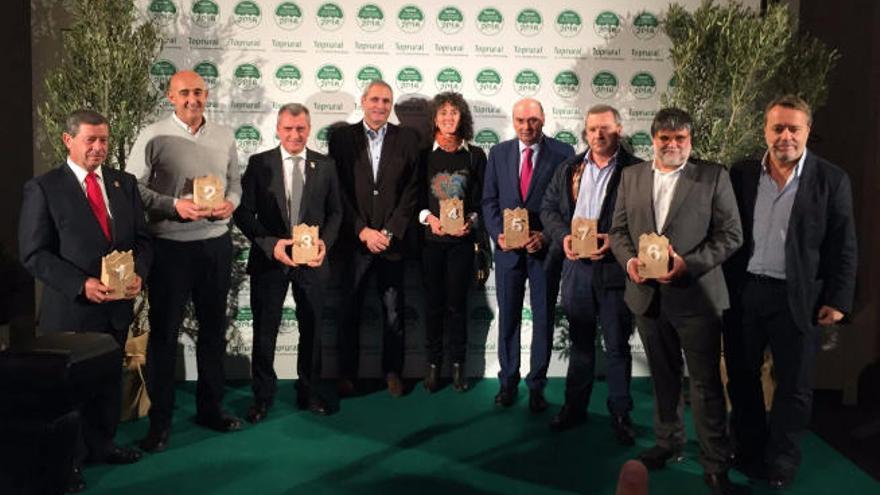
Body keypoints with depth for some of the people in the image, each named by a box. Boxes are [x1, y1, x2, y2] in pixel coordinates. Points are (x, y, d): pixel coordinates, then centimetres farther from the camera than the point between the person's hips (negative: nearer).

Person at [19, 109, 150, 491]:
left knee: (109, 380, 18)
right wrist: (81, 284, -22)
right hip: (70, 308, -5)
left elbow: (141, 239, 8)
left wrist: (138, 274, -12)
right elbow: (34, 254, -12)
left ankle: (100, 445, 38)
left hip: (117, 305, 5)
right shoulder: (43, 188, -8)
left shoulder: (124, 183, 7)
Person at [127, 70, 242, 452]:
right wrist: (175, 205, -19)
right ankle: (159, 420, 17)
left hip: (216, 244, 5)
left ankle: (210, 407, 30)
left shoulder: (224, 137, 7)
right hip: (171, 246, -4)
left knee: (214, 329, 14)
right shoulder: (153, 137, -6)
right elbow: (133, 188, -7)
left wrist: (231, 203, -6)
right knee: (164, 332, 3)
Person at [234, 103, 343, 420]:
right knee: (264, 331, 8)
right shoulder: (259, 164, -2)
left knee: (311, 329, 13)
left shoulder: (325, 166, 3)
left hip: (312, 260, 2)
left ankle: (310, 393, 30)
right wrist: (271, 244, -17)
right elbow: (243, 213, -4)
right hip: (269, 259, -1)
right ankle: (262, 396, 26)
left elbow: (335, 211, 6)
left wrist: (325, 242, -12)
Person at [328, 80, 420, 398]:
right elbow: (339, 190, -2)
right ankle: (346, 375, 21)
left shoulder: (407, 139, 4)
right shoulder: (342, 137, 3)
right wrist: (362, 231, -10)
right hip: (353, 240, 0)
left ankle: (392, 372, 22)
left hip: (391, 240, 0)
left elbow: (411, 190, 1)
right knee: (349, 311, 8)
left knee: (394, 312, 7)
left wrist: (390, 232, -7)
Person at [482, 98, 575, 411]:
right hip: (508, 248, 2)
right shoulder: (499, 153, 6)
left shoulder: (562, 153, -2)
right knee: (508, 316, 10)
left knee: (543, 318, 8)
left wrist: (546, 236, -15)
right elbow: (489, 201, 6)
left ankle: (537, 385, 21)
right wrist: (498, 234, -9)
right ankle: (508, 380, 25)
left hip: (546, 248, -2)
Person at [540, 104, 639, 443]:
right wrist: (563, 236, -7)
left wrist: (615, 241, -20)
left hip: (614, 267, -4)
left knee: (617, 345, 6)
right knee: (580, 341, 16)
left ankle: (620, 413, 20)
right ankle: (575, 406, 28)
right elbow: (548, 208, 10)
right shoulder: (569, 168, 10)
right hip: (576, 265, 4)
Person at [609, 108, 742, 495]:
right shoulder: (631, 176, 8)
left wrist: (688, 263, -19)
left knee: (706, 383, 1)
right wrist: (629, 259, -11)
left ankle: (715, 464, 14)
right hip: (647, 294, 4)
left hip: (696, 295, -4)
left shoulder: (714, 176, -3)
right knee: (663, 376, 19)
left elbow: (730, 235, -6)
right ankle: (668, 442, 36)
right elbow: (618, 229, 9)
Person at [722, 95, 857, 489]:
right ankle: (748, 451, 32)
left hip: (798, 298, -2)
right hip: (743, 293, 3)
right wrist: (722, 289, 2)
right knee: (742, 378, 14)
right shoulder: (741, 174, 2)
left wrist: (837, 300, -7)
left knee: (793, 386, 8)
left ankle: (781, 463, 25)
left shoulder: (831, 179, -3)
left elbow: (843, 247, -3)